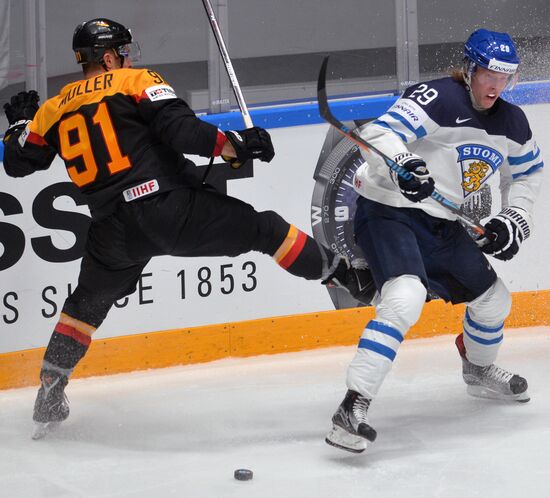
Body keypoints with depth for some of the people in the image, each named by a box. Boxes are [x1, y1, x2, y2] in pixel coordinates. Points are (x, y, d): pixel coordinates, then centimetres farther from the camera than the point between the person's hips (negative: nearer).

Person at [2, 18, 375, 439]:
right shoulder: (136, 83, 3)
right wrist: (233, 145, -11)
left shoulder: (53, 109, 16)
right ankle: (347, 277, 2)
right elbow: (179, 128, -13)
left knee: (87, 303, 25)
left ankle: (49, 396, 22)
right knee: (265, 229, 5)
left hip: (114, 230, 5)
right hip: (171, 207, -5)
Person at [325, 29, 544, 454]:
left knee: (494, 301, 19)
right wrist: (400, 164, -49)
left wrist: (514, 219, 9)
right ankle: (353, 408, -34)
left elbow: (527, 173, 23)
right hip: (389, 212, -8)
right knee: (405, 298, -31)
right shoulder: (438, 99, -18)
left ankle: (479, 370, 51)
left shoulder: (512, 124, 6)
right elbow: (377, 136, -29)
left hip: (442, 226, 8)